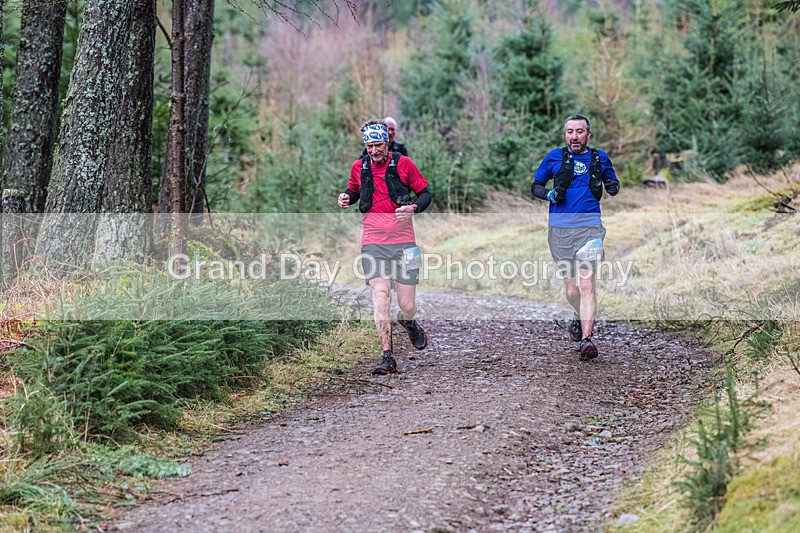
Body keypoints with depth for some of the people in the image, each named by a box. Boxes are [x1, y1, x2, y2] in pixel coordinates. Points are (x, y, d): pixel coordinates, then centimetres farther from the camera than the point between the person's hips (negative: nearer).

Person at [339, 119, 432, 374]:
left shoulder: (403, 163, -1)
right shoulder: (359, 167, 7)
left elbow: (425, 193, 5)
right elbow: (354, 192, 25)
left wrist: (414, 207, -16)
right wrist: (346, 198, 1)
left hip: (403, 242, -1)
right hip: (373, 243, 1)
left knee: (407, 305, 0)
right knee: (381, 298, -13)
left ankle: (408, 322, 38)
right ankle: (388, 358, -10)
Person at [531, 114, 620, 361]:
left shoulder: (600, 158, 11)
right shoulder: (554, 157, 8)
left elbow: (612, 183, 26)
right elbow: (535, 186, 16)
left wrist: (613, 188, 1)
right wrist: (550, 194, -5)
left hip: (589, 227, -1)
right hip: (559, 229, 1)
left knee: (586, 285, -16)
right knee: (571, 289, 6)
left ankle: (586, 339, -20)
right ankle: (580, 316, 38)